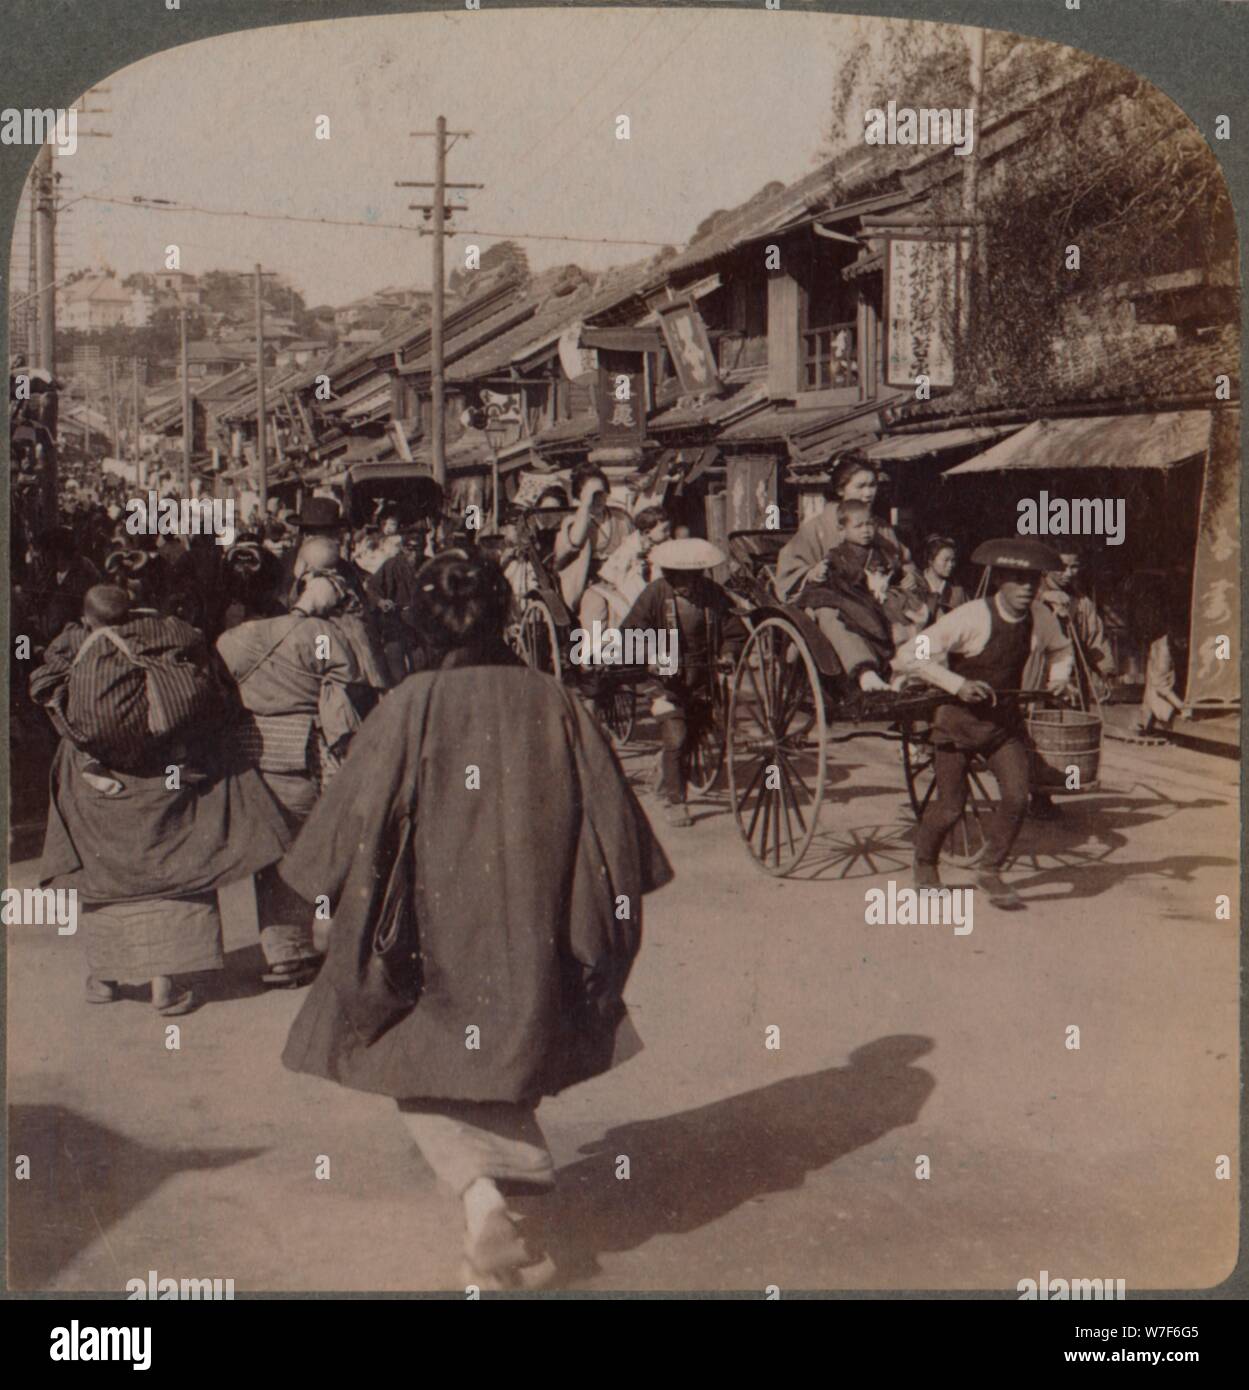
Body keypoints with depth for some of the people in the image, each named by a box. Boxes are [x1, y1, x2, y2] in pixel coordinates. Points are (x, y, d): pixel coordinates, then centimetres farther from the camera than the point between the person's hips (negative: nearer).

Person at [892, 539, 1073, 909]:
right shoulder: (970, 618, -24)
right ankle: (924, 864, 30)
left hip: (1005, 719, 5)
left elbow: (1060, 648, 21)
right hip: (958, 720, -5)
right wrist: (958, 684, -30)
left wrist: (1058, 675, 1)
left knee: (1016, 796, -9)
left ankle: (989, 871, 13)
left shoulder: (1040, 618, -6)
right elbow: (908, 657, -26)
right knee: (950, 806, 0)